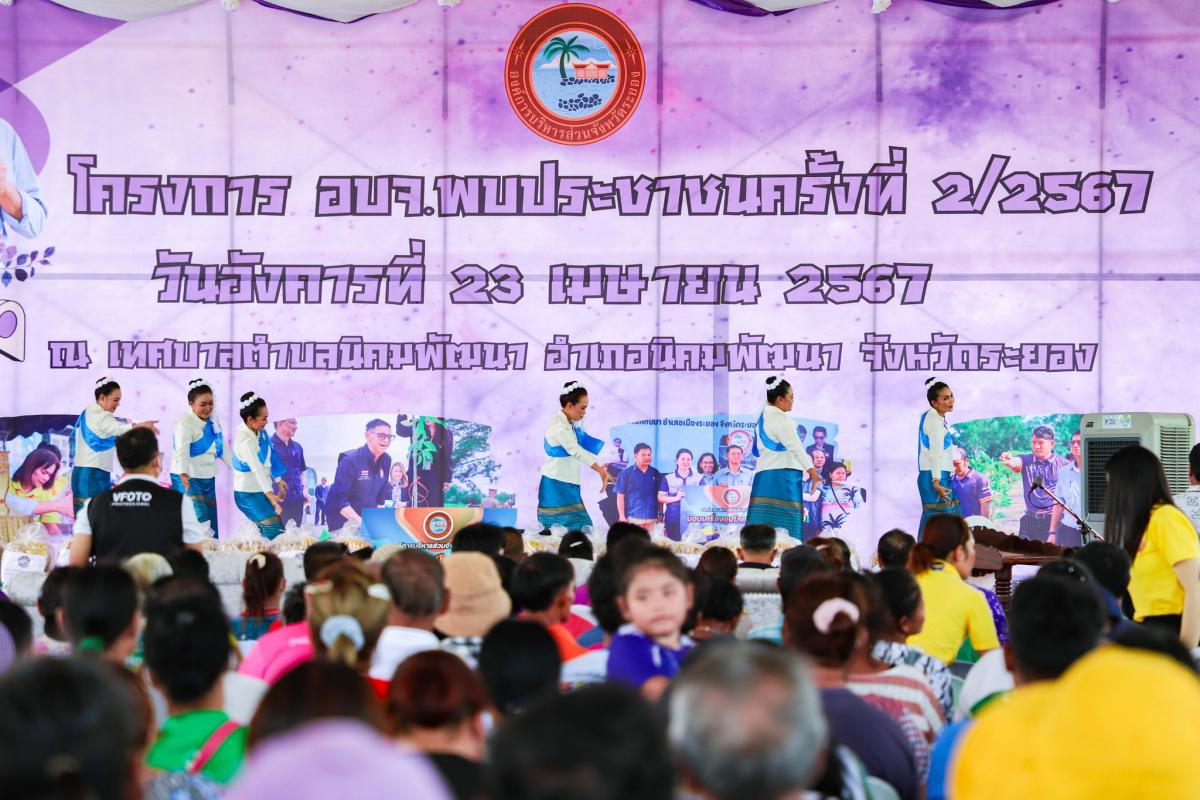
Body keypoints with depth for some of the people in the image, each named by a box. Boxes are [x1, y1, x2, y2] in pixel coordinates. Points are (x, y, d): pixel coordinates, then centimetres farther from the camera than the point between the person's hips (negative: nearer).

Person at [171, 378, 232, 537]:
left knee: (212, 522, 10)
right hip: (188, 479, -8)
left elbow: (221, 447, 19)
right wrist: (183, 474, -46)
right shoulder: (184, 425, -16)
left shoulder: (213, 420, 8)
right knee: (200, 520, -19)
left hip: (208, 478, 8)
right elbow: (182, 451, -30)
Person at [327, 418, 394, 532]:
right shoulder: (350, 461, -21)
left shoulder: (386, 460, -2)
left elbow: (381, 496, 7)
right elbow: (339, 499, -25)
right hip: (342, 522, -5)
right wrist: (360, 521, -33)